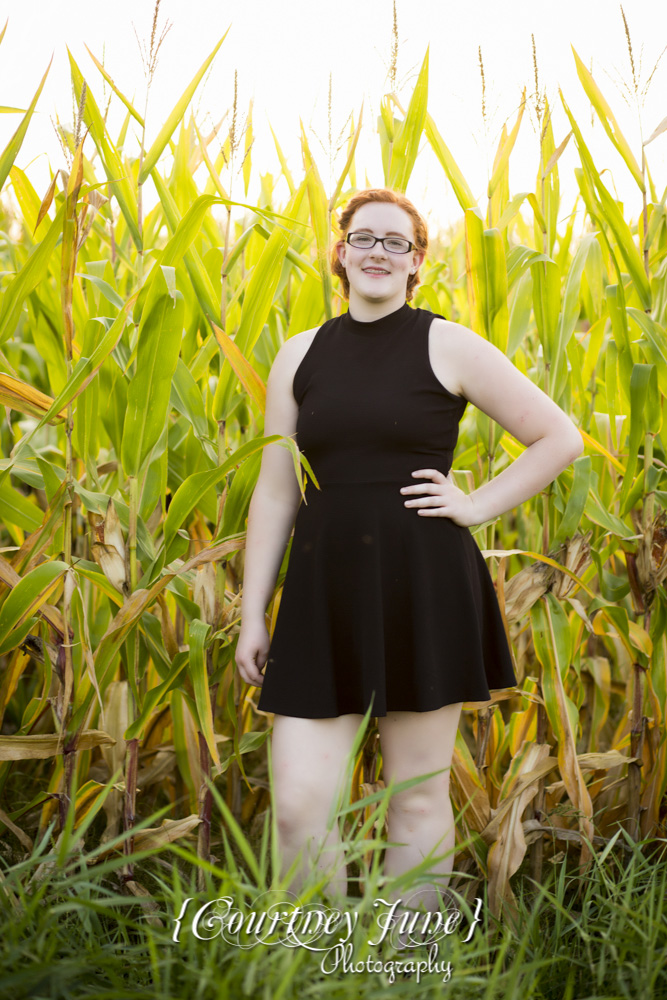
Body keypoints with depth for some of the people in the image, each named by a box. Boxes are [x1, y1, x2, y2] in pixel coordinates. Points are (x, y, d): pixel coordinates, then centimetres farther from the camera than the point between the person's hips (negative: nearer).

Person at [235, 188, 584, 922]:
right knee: (297, 806, -3)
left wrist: (476, 505, -4)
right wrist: (252, 615, 10)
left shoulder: (448, 347, 0)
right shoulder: (300, 357, 11)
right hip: (324, 594, 3)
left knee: (418, 799, 6)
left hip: (422, 592, -3)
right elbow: (274, 494, 12)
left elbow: (559, 439, 4)